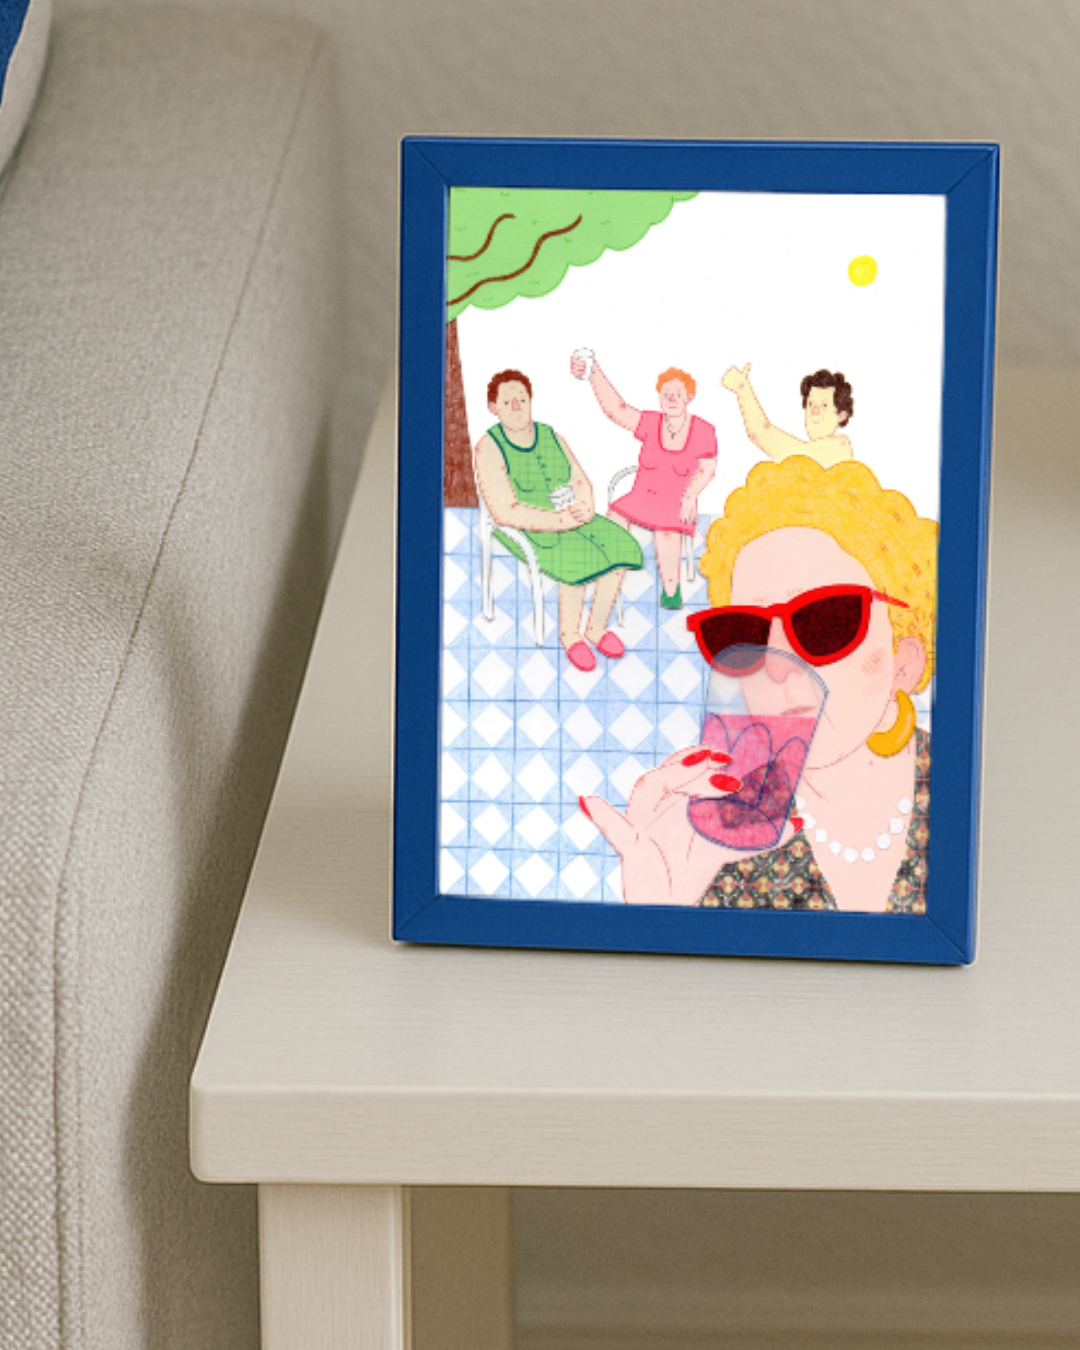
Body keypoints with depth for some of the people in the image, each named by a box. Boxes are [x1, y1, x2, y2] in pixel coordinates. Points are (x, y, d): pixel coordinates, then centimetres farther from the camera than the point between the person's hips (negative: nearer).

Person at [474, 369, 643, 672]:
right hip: (526, 530, -6)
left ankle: (596, 628, -2)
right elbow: (505, 513, -21)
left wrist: (585, 507, -14)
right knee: (577, 560, -32)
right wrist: (560, 521, -25)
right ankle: (569, 635, -9)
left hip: (571, 518, 6)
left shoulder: (551, 437, 8)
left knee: (620, 547, -17)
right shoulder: (489, 449, -13)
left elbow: (581, 482, 10)